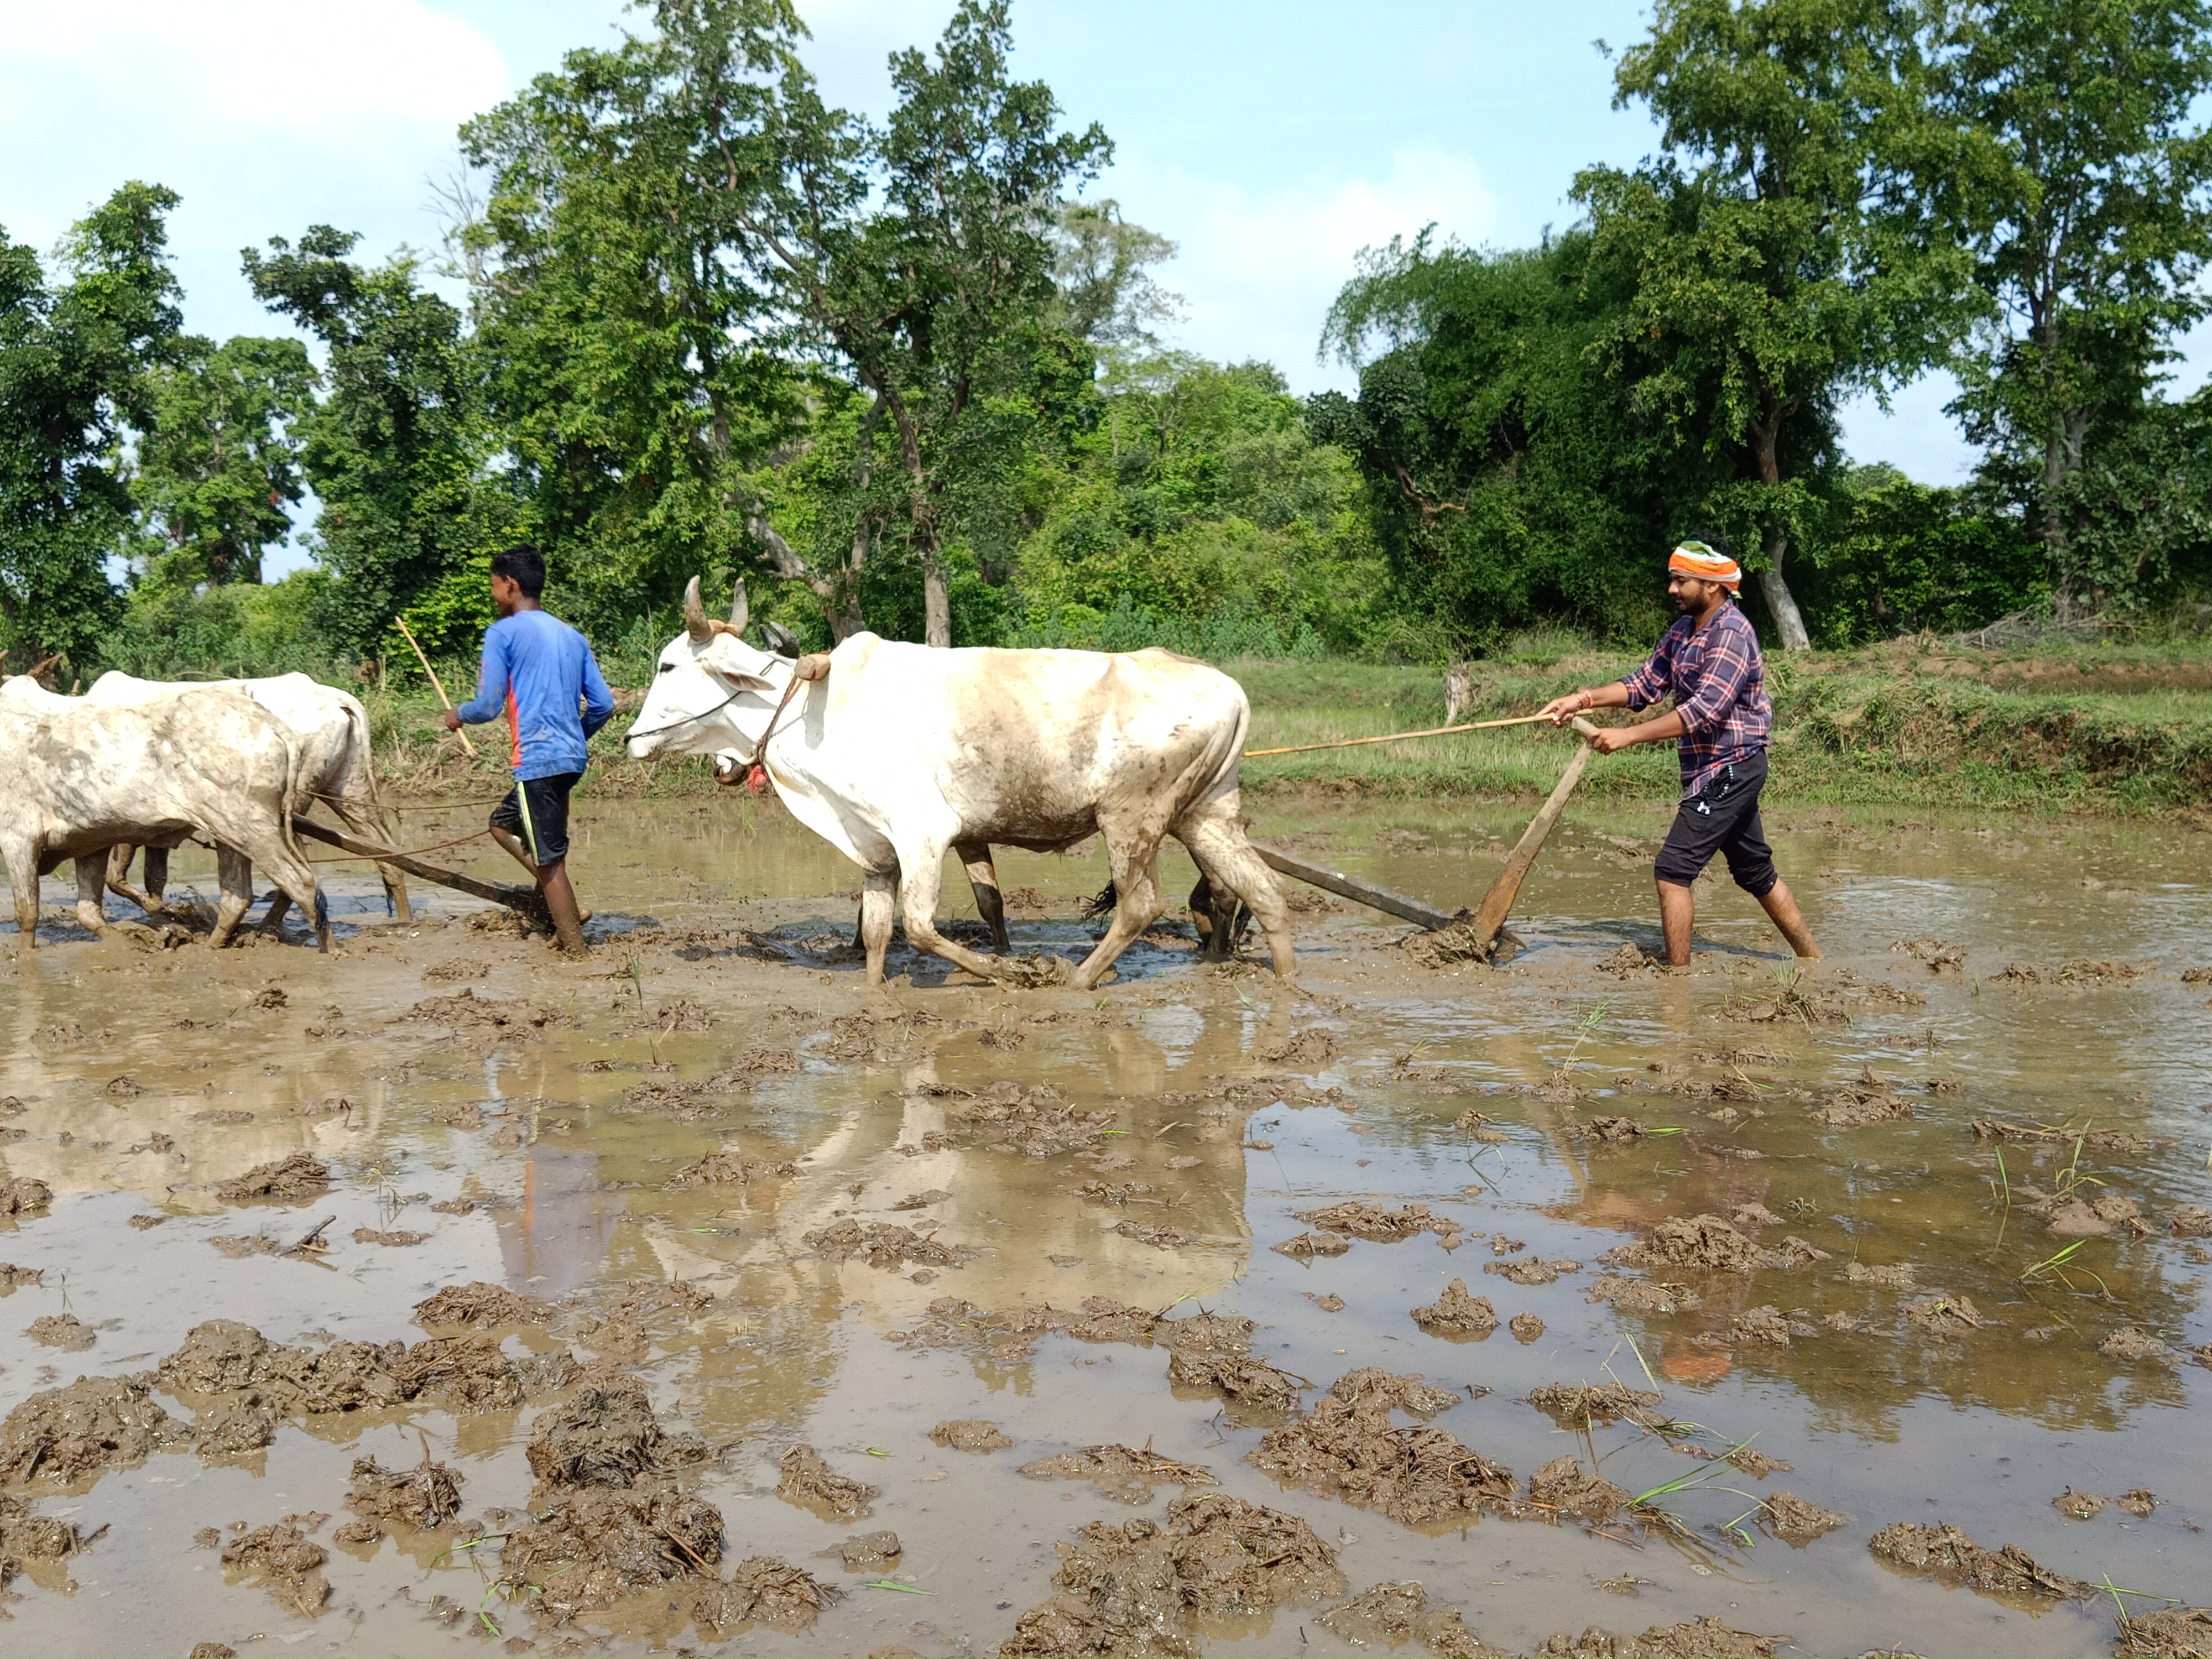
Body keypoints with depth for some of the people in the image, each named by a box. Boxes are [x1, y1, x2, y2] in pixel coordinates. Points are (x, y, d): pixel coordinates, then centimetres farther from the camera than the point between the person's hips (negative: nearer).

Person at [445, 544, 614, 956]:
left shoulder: (503, 633, -5)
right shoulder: (571, 636, 15)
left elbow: (488, 706, -10)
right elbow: (604, 705, 13)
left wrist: (458, 715, 11)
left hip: (536, 761, -8)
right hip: (572, 758, 8)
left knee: (549, 860, -2)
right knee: (503, 823, 23)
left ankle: (576, 951, 0)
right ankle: (567, 911, 13)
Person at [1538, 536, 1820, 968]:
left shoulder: (1731, 634, -18)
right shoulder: (1682, 631, 10)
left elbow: (1707, 709, -27)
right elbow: (1647, 683, 9)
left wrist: (1628, 735, -29)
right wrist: (1584, 699, -5)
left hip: (1730, 767, -10)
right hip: (1717, 769, 10)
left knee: (1674, 869, -12)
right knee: (1755, 871, 17)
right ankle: (1812, 959, 28)